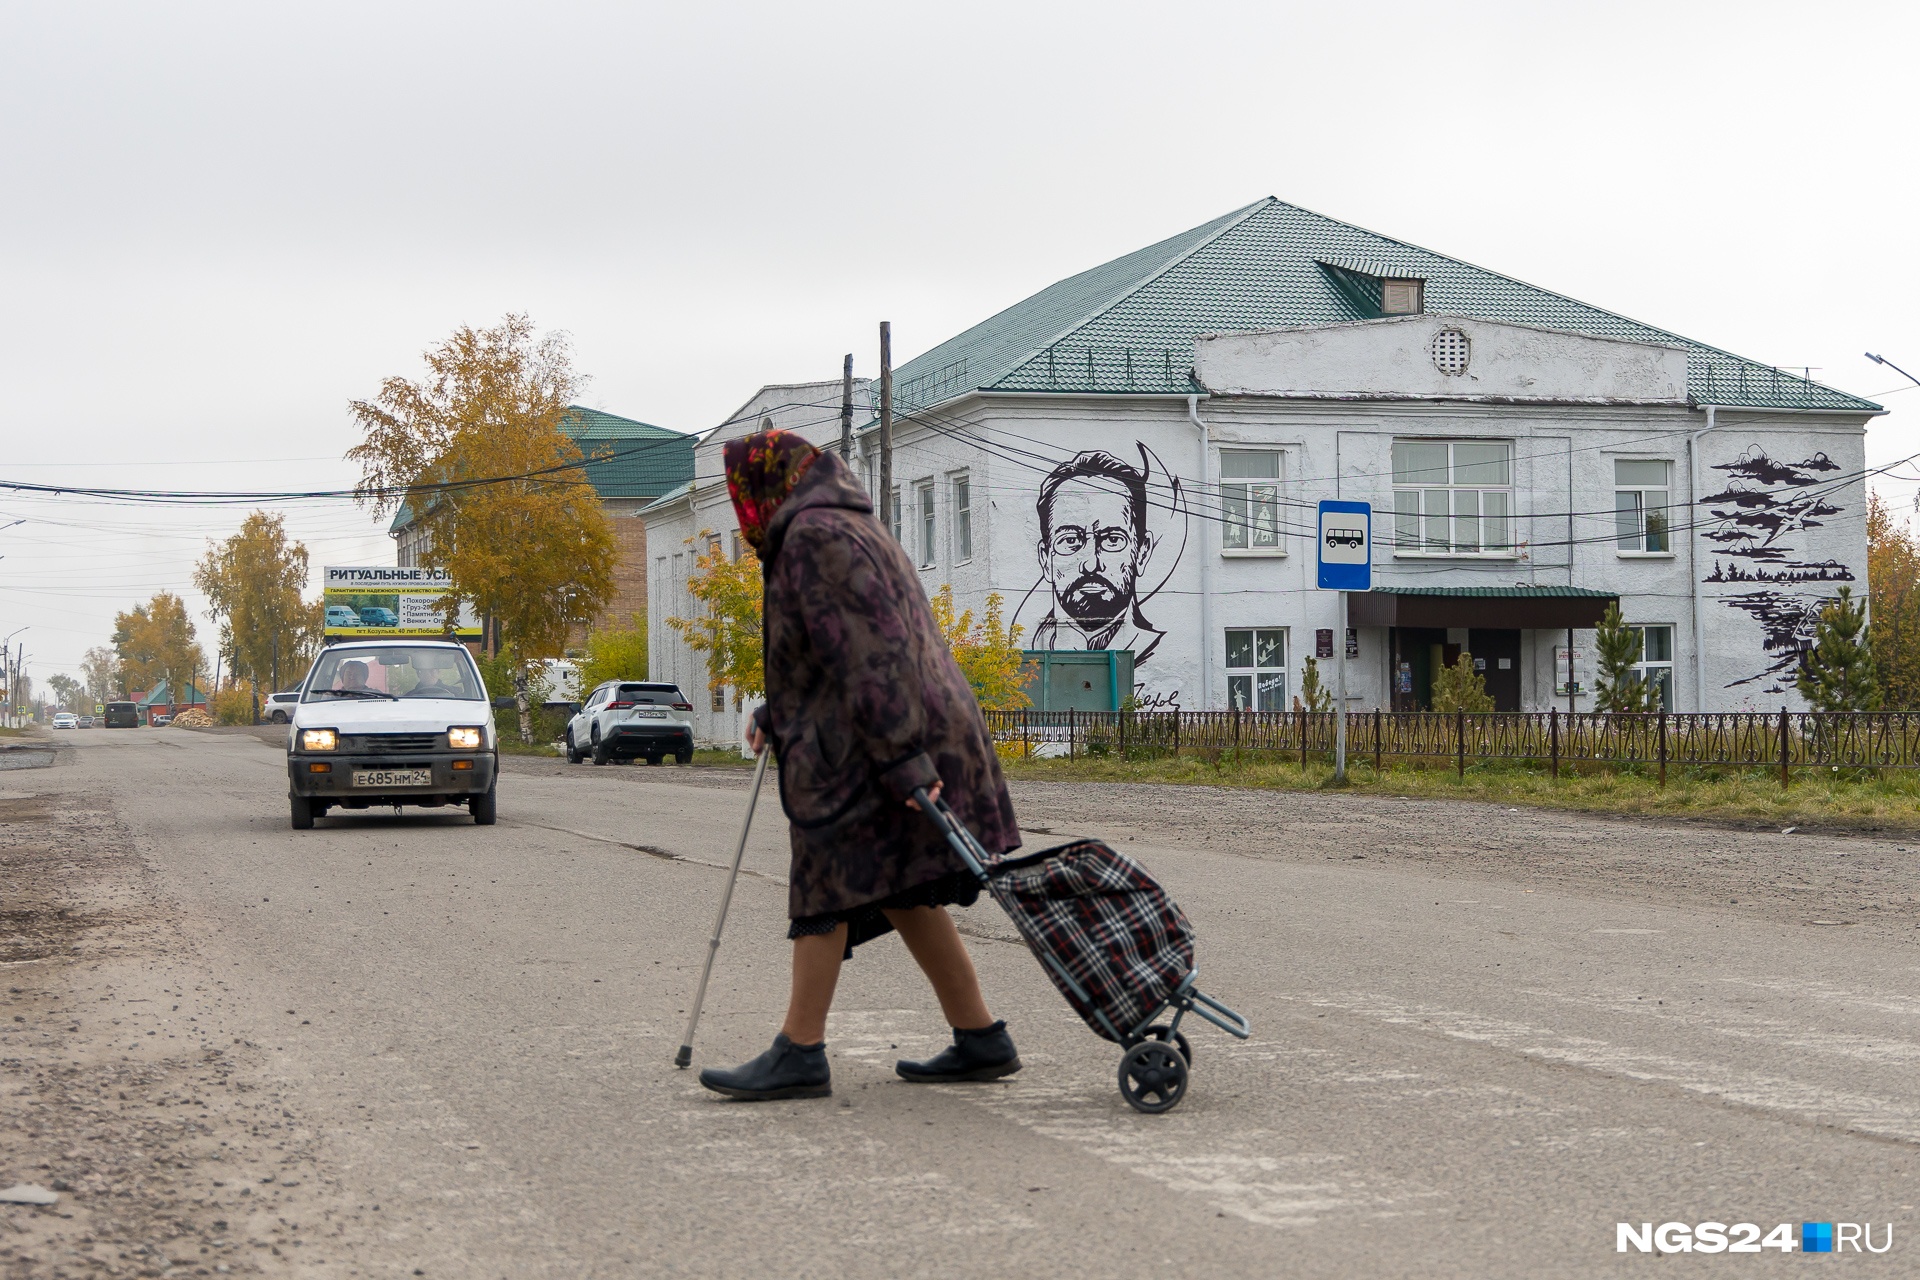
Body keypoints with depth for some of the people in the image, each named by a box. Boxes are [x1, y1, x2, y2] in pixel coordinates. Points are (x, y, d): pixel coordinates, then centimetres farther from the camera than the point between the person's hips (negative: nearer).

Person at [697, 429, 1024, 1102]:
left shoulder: (814, 537, -12)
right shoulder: (855, 532, 22)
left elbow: (867, 653, -22)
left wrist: (902, 758, -26)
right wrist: (778, 718, 21)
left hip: (870, 748, -10)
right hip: (907, 739, 10)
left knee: (826, 889, -5)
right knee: (900, 896, 12)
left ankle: (799, 1054, -2)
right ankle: (980, 1040, 13)